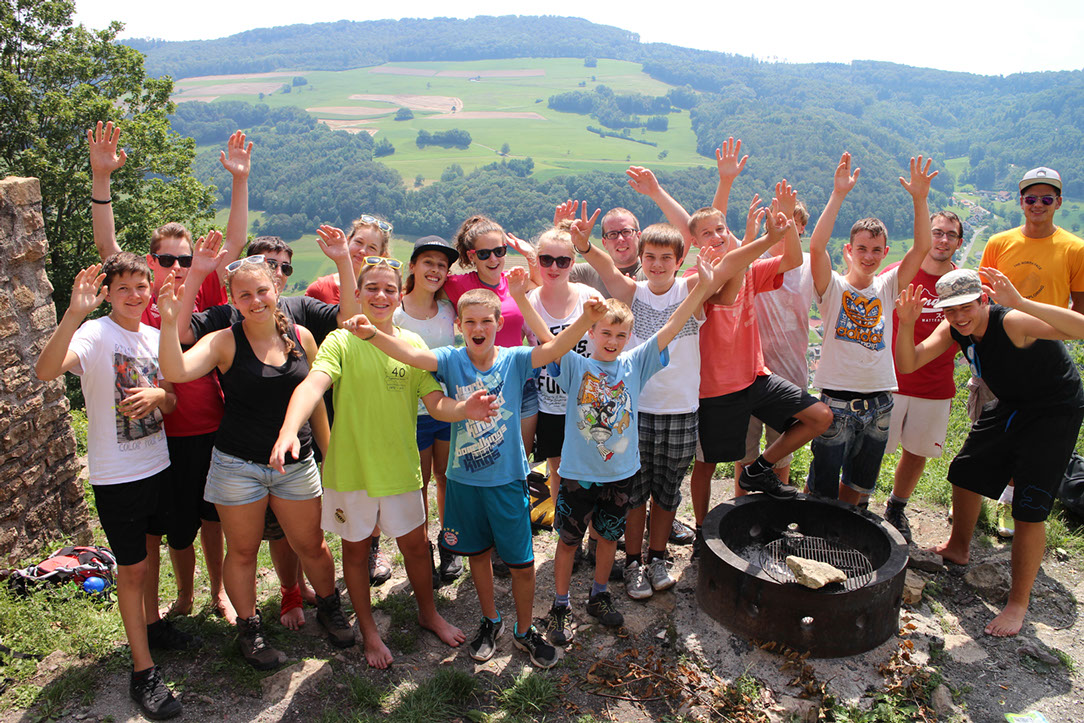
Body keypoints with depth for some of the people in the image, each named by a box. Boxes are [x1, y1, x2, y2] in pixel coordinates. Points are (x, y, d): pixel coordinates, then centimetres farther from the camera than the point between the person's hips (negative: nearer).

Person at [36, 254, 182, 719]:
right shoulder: (95, 335, -15)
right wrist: (75, 312, -47)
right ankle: (143, 672, 14)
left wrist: (158, 394, -17)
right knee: (132, 568, 2)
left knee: (150, 549, 22)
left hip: (158, 466, 6)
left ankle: (152, 623, 44)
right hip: (116, 476, -5)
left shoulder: (155, 337, 3)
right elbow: (45, 371, -35)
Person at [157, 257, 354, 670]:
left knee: (312, 545, 11)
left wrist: (329, 452, 12)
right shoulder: (224, 343, -9)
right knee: (242, 551, 12)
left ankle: (329, 608, 38)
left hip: (296, 463, 2)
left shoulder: (301, 337, 1)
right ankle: (249, 630, 34)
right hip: (238, 465, -2)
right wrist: (169, 322, -37)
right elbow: (175, 371, -26)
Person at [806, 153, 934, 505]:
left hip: (878, 404, 5)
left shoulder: (887, 287, 7)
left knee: (857, 489, 18)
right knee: (821, 492, 3)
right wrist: (838, 195, -27)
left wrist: (919, 199, -14)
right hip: (836, 402, -4)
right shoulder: (833, 286, -4)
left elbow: (921, 248, -3)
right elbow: (816, 246, -21)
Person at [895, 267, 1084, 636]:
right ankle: (958, 549, 42)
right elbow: (908, 364, -14)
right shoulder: (954, 329, -10)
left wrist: (1020, 302, -58)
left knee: (1029, 509, -9)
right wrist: (907, 325, -32)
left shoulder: (1012, 322, -32)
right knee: (966, 473, 17)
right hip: (1009, 406, 8)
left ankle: (1019, 603, 5)